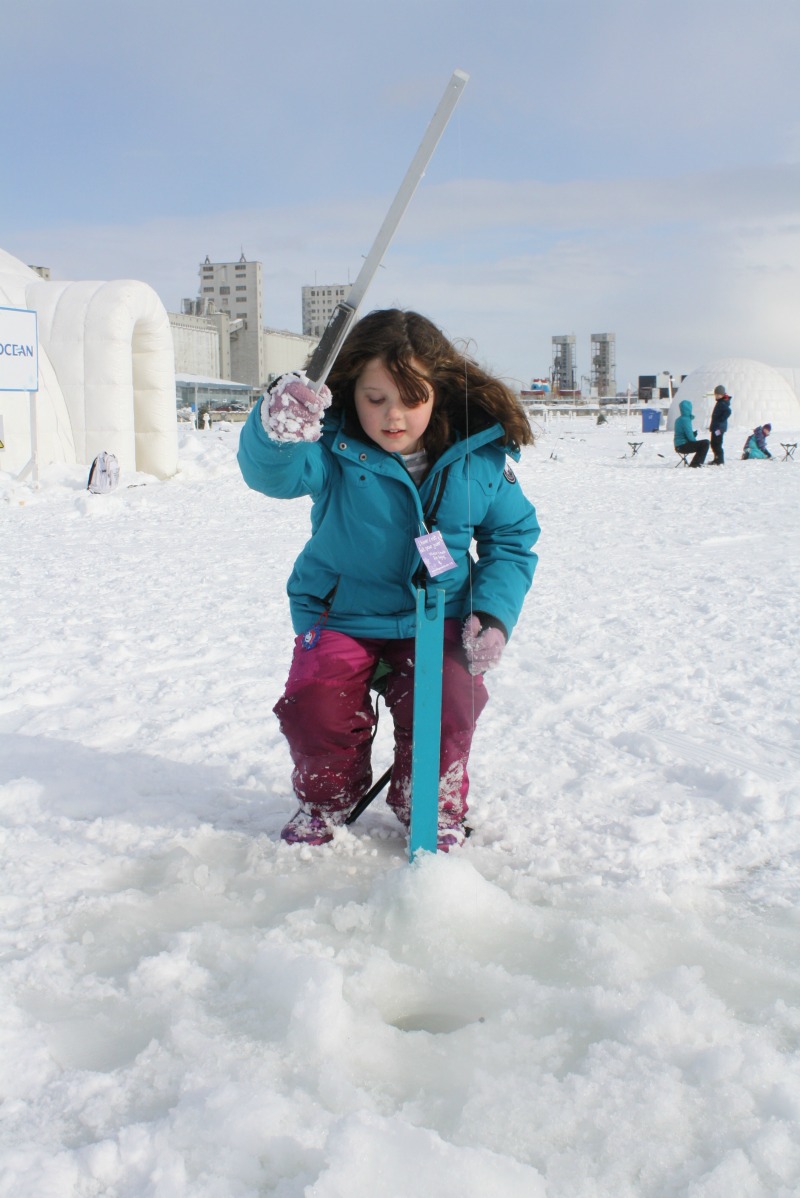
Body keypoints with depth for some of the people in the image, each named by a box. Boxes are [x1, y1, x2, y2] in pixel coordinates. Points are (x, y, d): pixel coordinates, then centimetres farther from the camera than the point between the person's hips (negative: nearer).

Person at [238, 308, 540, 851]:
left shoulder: (482, 456, -10)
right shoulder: (335, 449, -17)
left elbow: (512, 536, 3)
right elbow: (275, 472, -39)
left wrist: (494, 612, -11)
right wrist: (276, 428, -64)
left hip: (436, 618, 1)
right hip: (340, 616, 0)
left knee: (446, 704, -21)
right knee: (316, 707, -18)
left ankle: (434, 804, 13)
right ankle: (327, 798, 18)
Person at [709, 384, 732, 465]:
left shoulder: (723, 403, -15)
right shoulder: (720, 402, 15)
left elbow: (728, 411, -32)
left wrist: (721, 420, -27)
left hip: (719, 427, -10)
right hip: (716, 427, 10)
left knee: (717, 444, -8)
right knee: (714, 444, 17)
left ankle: (720, 461, -5)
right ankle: (717, 459, 26)